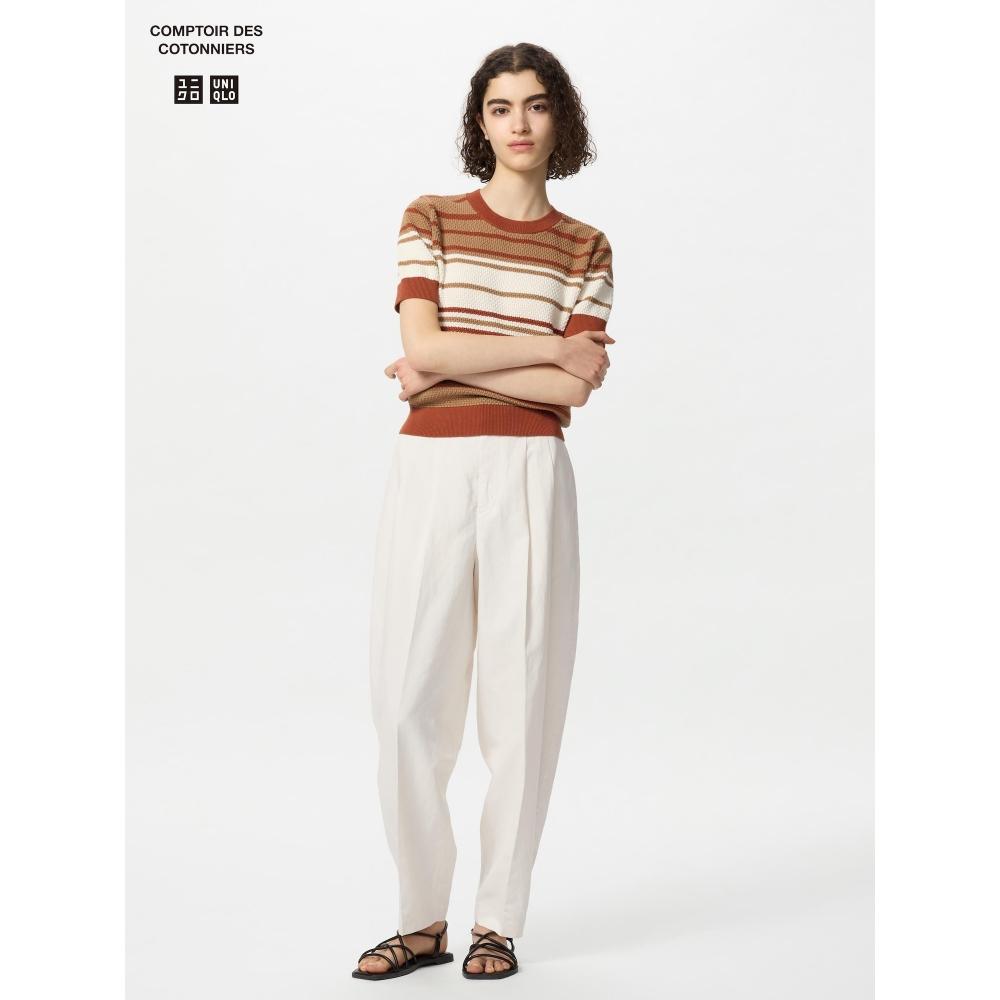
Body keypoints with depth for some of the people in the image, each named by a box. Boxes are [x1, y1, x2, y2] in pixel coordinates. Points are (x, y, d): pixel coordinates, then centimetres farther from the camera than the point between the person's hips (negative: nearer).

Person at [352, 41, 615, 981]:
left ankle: (498, 920, 16)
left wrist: (446, 366, -6)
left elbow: (571, 391, -4)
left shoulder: (586, 249, 9)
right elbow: (423, 344, -6)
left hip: (528, 477, 0)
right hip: (430, 472, 0)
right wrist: (549, 348, -5)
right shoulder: (429, 218, 9)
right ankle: (422, 919, 15)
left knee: (520, 697, 2)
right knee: (408, 701, -1)